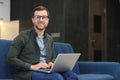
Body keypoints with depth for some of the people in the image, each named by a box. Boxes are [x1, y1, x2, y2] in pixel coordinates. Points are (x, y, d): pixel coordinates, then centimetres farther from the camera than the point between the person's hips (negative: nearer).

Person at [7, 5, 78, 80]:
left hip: (47, 71, 6)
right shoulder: (23, 36, 0)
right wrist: (32, 66, -17)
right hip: (27, 72, -5)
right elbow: (11, 58, -6)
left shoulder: (50, 39, 19)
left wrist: (52, 63, 4)